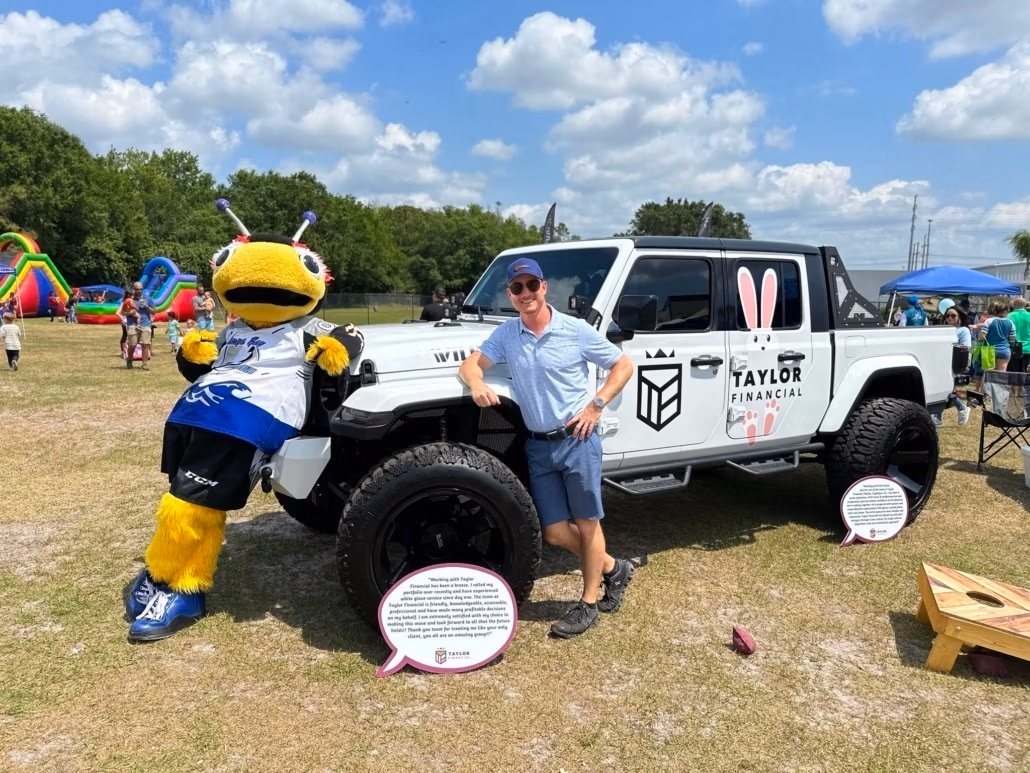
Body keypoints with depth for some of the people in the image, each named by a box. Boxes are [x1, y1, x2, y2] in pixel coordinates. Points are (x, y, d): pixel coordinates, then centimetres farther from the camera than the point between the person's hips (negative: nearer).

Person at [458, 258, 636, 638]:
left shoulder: (576, 330, -7)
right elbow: (470, 364, -1)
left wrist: (596, 405, -11)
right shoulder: (506, 334, 3)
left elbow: (623, 366, 0)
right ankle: (613, 568, 33)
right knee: (555, 532, 8)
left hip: (577, 439, -4)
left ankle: (588, 603, 24)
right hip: (538, 446, 4)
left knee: (587, 523, 7)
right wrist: (477, 383, -24)